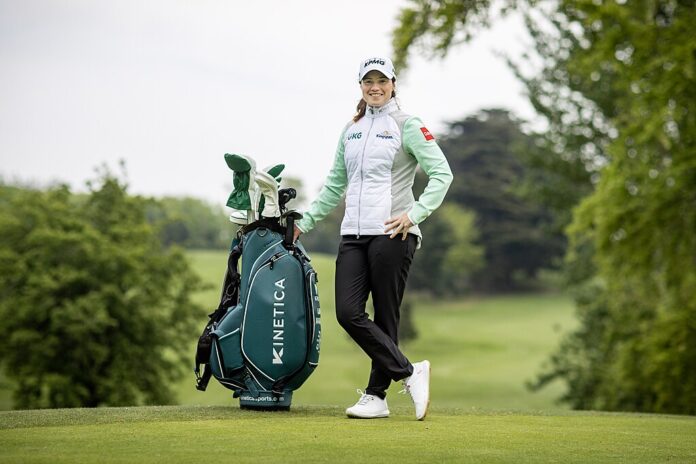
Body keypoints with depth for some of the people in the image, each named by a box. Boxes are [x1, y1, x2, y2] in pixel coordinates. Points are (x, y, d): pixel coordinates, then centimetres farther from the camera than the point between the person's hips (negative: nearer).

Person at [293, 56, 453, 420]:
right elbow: (334, 186, 26)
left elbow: (441, 173, -6)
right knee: (348, 313, -7)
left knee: (384, 317, -3)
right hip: (353, 235, 6)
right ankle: (410, 372, 0)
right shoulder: (350, 131, 18)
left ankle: (376, 396, 5)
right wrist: (305, 221, 20)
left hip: (391, 234, -6)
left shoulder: (407, 126, 1)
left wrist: (415, 213, -17)